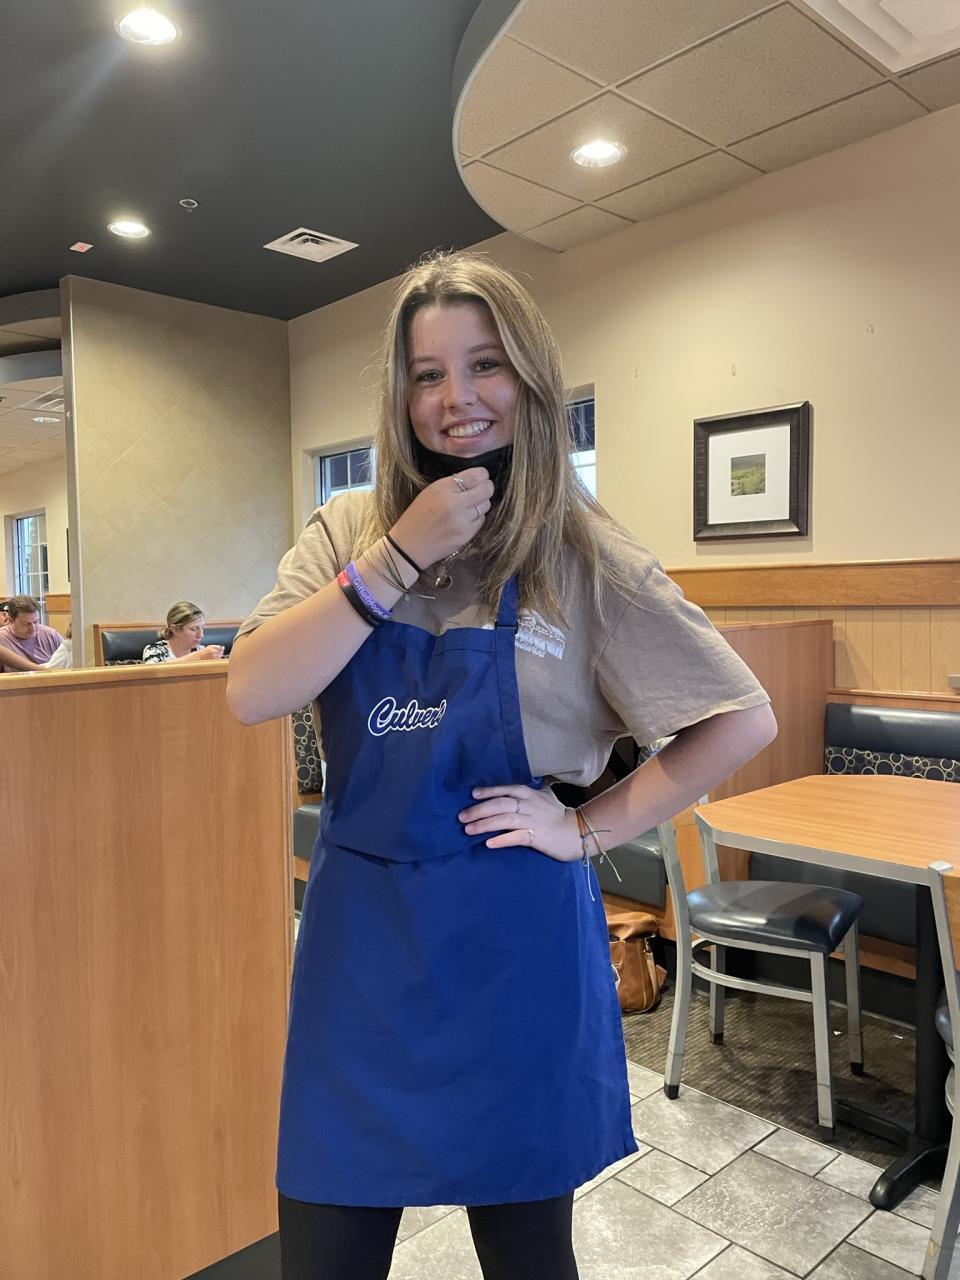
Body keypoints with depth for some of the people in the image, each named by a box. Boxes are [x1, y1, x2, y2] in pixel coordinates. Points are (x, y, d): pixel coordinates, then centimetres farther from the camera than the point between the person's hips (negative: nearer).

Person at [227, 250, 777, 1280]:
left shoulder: (583, 557, -7)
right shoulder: (348, 533, 0)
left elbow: (743, 720, -4)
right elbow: (251, 695, -13)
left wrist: (594, 828, -9)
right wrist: (402, 555, -18)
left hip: (513, 938, -2)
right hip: (357, 932, 3)